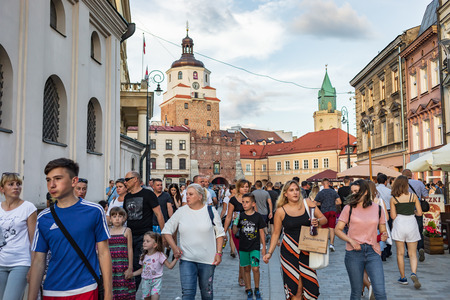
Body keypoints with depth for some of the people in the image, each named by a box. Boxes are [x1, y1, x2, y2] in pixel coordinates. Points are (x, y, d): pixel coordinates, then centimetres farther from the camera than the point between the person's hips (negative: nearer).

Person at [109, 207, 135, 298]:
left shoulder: (127, 231, 1)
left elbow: (130, 250, 0)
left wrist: (130, 268, -4)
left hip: (123, 265, -2)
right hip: (111, 266, 2)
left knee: (124, 292, -2)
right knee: (112, 292, 1)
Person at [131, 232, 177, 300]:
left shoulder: (159, 255, -9)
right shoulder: (143, 256, 4)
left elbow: (170, 266, -10)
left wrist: (176, 258, -24)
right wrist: (131, 274, 9)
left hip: (156, 281, -4)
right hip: (146, 281, 5)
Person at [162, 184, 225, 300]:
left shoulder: (211, 211, 0)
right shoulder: (181, 211, 2)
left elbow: (220, 233, 5)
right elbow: (166, 230, 8)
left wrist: (219, 253, -3)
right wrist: (174, 247, -4)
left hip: (207, 259, 0)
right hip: (186, 259, 0)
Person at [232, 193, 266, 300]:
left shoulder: (258, 216, -4)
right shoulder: (240, 216, 0)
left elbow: (261, 232, 3)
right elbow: (235, 232, 3)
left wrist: (264, 247, 4)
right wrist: (235, 222, -16)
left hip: (255, 247, -2)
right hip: (243, 247, 2)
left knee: (255, 268, -8)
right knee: (246, 269, 10)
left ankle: (257, 289, 13)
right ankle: (248, 290, 23)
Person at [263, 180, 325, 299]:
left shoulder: (307, 203, 2)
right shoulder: (281, 211, -2)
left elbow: (324, 219, 6)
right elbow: (276, 234, 5)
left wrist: (317, 221, -16)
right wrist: (269, 252, -2)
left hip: (307, 251, 2)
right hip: (289, 252, -2)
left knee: (309, 284, 2)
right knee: (297, 287, -7)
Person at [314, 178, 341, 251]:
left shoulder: (320, 193, -3)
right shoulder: (334, 192, 1)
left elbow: (315, 203, -3)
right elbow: (339, 202, -1)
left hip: (324, 211, -1)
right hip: (333, 211, 1)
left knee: (324, 228, 11)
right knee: (332, 228, 0)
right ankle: (331, 243, -11)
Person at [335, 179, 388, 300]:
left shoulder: (377, 209, 7)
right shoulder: (349, 208, 2)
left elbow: (383, 230, 16)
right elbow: (338, 230, 2)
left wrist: (384, 236, -7)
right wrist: (351, 240, -14)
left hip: (373, 252, 1)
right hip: (354, 253, -1)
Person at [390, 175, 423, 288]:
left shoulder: (393, 199, -3)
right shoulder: (413, 196, -1)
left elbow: (393, 216, -3)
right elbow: (420, 213, 1)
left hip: (399, 224, -1)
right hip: (411, 223, 1)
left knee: (400, 253, 10)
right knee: (412, 254, 8)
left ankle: (403, 278, 15)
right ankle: (414, 273, -15)